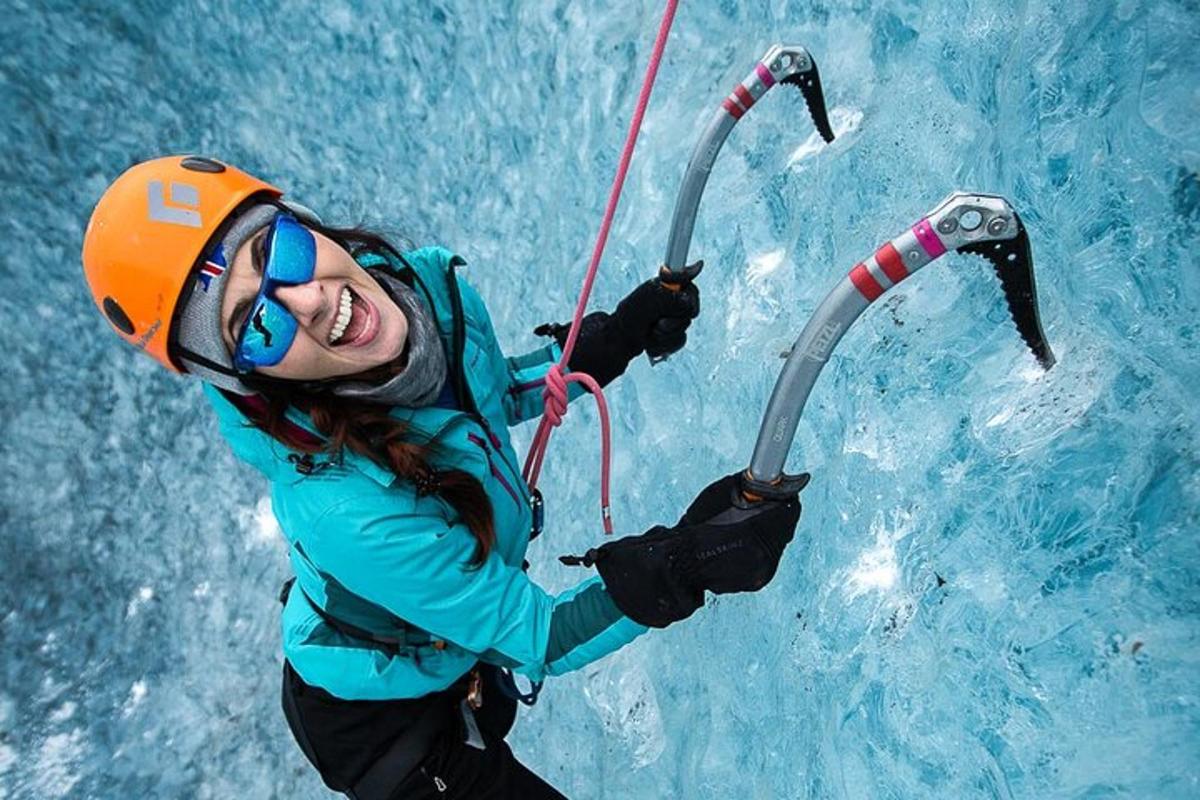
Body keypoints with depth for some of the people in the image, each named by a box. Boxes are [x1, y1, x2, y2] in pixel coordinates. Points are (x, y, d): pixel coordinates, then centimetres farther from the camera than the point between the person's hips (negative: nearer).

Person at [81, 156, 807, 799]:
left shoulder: (430, 280, -24)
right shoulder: (339, 507, -43)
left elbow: (497, 394, -1)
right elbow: (542, 640, -31)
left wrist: (616, 338, -13)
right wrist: (684, 566, -43)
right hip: (374, 719, -6)